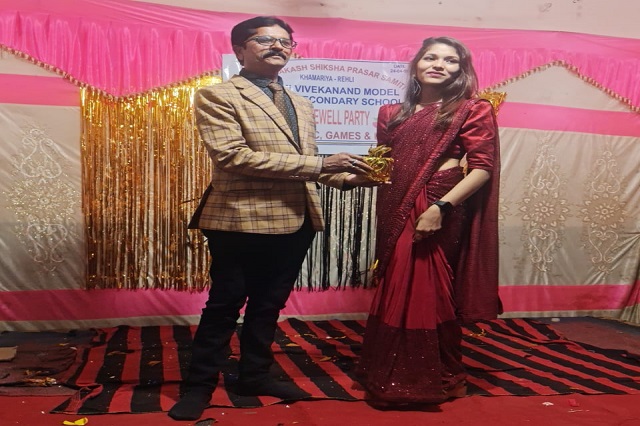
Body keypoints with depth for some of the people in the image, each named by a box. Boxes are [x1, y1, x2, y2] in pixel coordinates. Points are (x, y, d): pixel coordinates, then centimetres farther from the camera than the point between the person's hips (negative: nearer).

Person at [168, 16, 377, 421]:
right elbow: (233, 157, -19)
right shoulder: (217, 96, -6)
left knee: (270, 303, 17)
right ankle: (201, 384, 21)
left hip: (297, 221, 7)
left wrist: (347, 176, -1)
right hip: (243, 220, -7)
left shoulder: (302, 105, 18)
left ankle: (255, 373, 33)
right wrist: (319, 164, -21)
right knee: (225, 304, 5)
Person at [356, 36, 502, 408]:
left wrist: (441, 207, -19)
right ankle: (391, 375, 29)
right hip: (397, 214, 5)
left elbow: (482, 169, -9)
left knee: (428, 294, 1)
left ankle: (434, 379, 20)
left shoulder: (472, 110, -1)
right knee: (394, 293, 12)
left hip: (438, 214, -5)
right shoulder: (393, 114, 14)